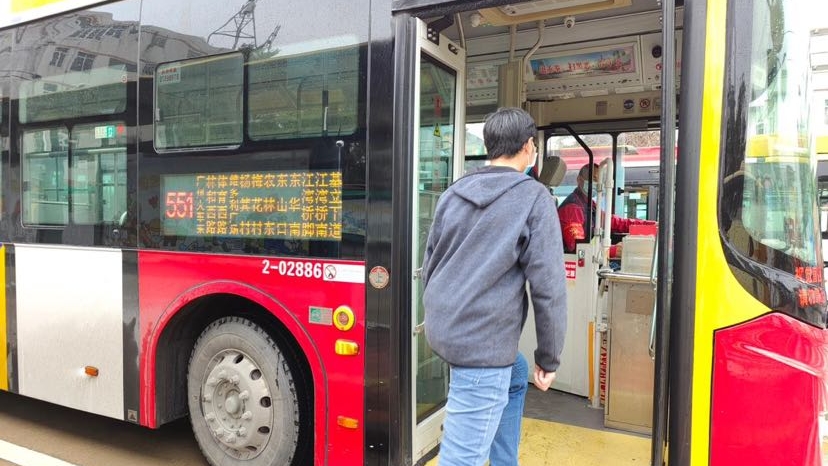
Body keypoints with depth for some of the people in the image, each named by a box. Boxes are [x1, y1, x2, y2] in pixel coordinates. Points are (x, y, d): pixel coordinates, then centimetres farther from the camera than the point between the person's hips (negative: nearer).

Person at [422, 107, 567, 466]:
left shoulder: (453, 193, 8)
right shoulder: (534, 197, -9)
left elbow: (429, 264, 15)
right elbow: (548, 286, -11)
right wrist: (549, 357, 0)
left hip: (442, 328, 8)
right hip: (483, 340, -8)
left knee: (515, 377, 32)